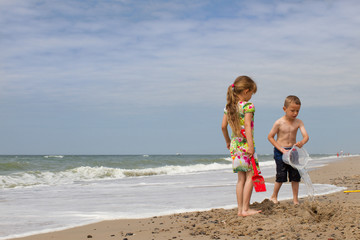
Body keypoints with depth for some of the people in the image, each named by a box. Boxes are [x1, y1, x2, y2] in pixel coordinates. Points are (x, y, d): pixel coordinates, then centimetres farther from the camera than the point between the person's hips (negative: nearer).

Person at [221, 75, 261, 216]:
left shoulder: (229, 106, 9)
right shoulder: (248, 106, -11)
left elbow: (223, 126, 10)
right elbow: (247, 126, -19)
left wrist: (228, 141, 24)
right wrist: (251, 146, -20)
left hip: (234, 145, 7)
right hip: (245, 144, -7)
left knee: (241, 178, 11)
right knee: (250, 176, 0)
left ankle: (240, 209, 13)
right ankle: (245, 209, -1)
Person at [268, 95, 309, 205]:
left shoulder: (298, 122, -2)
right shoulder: (279, 123, -11)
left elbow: (306, 136, -11)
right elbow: (270, 137, -6)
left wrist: (302, 142, -36)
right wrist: (281, 149, -14)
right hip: (280, 151, -4)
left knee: (295, 176, 5)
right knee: (281, 176, -3)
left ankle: (295, 198, 18)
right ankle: (274, 196, 16)